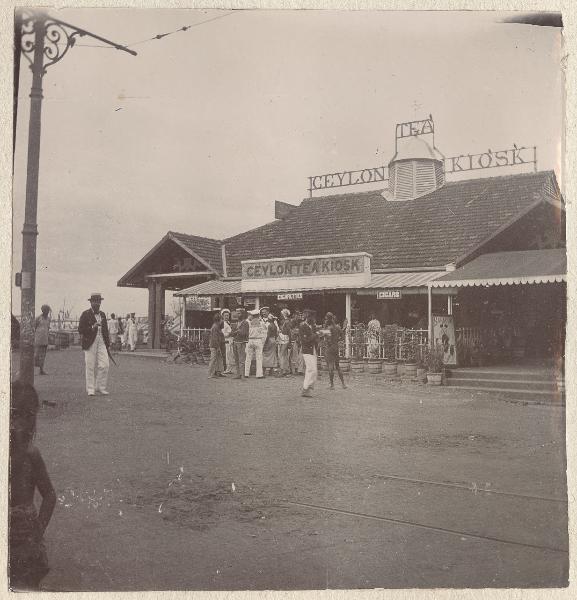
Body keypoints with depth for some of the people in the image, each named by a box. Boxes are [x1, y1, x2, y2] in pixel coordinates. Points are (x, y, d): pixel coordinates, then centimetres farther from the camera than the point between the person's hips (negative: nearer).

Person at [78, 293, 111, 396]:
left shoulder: (102, 314, 15)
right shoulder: (86, 314, -2)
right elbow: (80, 330, -8)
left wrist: (107, 344, 15)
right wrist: (92, 327, -20)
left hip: (101, 343, 4)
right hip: (90, 344, -4)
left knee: (104, 365, -4)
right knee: (90, 367, 0)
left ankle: (100, 387, 9)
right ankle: (90, 389, 10)